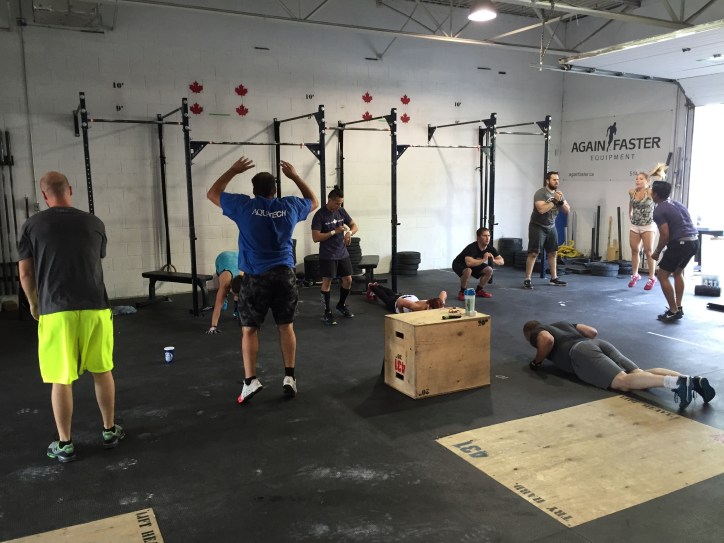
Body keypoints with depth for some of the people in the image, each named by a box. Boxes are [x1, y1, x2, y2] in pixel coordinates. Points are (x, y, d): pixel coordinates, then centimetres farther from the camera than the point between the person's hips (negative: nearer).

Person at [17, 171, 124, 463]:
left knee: (61, 379, 8)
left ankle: (64, 444, 17)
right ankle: (110, 431, 26)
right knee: (102, 371, 15)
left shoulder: (32, 225, 0)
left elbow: (25, 273, 4)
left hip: (56, 310, -2)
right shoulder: (94, 223, 6)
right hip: (95, 307, 2)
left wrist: (34, 305, 21)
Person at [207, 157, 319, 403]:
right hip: (285, 274, 2)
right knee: (286, 326, 11)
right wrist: (295, 176, 25)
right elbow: (314, 201, 24)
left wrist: (233, 171, 17)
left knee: (249, 329, 6)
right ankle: (289, 377, 10)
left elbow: (212, 193, 11)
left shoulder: (244, 206, -5)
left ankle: (250, 380, -1)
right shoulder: (290, 206, 2)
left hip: (256, 277, -2)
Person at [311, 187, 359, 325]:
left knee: (348, 280, 9)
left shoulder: (341, 211, 4)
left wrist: (349, 232, -12)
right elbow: (315, 238, -18)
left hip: (343, 253, 6)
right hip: (327, 256, -6)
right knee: (327, 282, -3)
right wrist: (334, 232, -20)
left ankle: (341, 305, 31)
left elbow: (354, 225, 11)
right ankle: (327, 313, 5)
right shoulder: (320, 215, -14)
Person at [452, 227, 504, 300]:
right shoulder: (472, 247, -35)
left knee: (489, 270, -10)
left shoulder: (490, 248, -14)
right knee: (468, 271, -38)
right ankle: (462, 292, -14)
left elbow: (502, 261, -11)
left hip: (474, 264, 7)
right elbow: (469, 263, -52)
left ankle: (479, 290, 9)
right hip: (459, 264, -7)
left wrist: (493, 260, -33)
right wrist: (484, 260, -42)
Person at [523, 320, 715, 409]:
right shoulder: (562, 324, 41)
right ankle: (694, 380, -28)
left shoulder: (536, 333, 19)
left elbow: (548, 340, -7)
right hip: (601, 344, 7)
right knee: (641, 375, -8)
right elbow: (593, 331, 36)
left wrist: (537, 361, 9)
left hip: (580, 354, -7)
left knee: (624, 382, -26)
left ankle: (675, 382, -49)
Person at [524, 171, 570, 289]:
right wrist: (554, 201, -25)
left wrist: (561, 201, -15)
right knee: (533, 253, -9)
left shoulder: (558, 193, 6)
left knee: (553, 253, 11)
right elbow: (541, 209, -30)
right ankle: (527, 280, -8)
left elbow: (567, 210, 3)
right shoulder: (540, 193, -16)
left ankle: (554, 278, 21)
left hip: (551, 227, 7)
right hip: (538, 227, -7)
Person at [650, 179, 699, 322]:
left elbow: (665, 235, -14)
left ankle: (674, 311, 4)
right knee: (678, 272, 27)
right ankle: (679, 307, 27)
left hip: (680, 244, -9)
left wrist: (657, 252, 0)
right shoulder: (678, 204, 19)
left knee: (662, 276, 4)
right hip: (694, 241, 9)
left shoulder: (659, 211, -7)